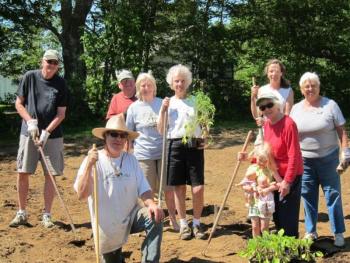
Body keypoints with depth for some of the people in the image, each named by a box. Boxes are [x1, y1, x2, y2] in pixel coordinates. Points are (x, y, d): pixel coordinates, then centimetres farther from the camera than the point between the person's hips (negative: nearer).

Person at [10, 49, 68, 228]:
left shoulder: (61, 84, -1)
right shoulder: (30, 77, -1)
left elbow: (61, 114, -3)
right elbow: (19, 103, 3)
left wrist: (46, 132, -14)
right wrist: (30, 122, -11)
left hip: (52, 135, 0)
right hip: (28, 132, 0)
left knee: (50, 174, 1)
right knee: (23, 172, 1)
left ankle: (47, 215, 11)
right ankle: (22, 213, 15)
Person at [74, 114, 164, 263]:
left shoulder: (130, 159, 1)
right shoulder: (93, 161, -11)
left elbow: (143, 189, -1)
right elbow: (81, 195, -21)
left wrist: (151, 204, -23)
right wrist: (89, 165, -33)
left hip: (131, 216, 2)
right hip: (107, 225, -2)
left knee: (155, 219, -26)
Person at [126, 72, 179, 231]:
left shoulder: (162, 103, 2)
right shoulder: (134, 107, 0)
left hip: (163, 152, 1)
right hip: (143, 155, -1)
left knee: (168, 189, 5)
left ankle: (173, 219, 19)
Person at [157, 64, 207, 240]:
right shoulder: (168, 103, 7)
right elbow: (161, 130, 4)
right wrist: (163, 110, -7)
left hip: (194, 146, 0)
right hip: (175, 146, 0)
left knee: (198, 188, -4)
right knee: (179, 188, 5)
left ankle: (196, 224, 14)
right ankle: (183, 225, 19)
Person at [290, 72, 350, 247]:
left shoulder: (330, 105, -4)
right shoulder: (296, 108, 6)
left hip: (328, 158, -3)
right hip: (304, 160, 3)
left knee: (333, 195, 2)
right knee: (308, 196, 10)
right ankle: (310, 231, 24)